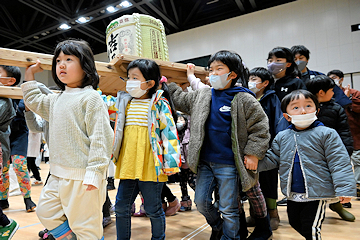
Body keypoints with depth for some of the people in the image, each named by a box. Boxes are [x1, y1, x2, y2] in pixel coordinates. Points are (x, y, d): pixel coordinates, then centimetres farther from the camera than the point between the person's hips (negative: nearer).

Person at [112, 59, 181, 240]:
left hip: (150, 166, -5)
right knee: (121, 207, 13)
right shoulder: (126, 102, 11)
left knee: (153, 209, 11)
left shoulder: (159, 104, -5)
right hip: (128, 164, 5)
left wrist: (170, 162, -13)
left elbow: (169, 132, -9)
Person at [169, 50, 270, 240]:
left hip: (228, 165, -5)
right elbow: (180, 99, 21)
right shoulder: (203, 96, 7)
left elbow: (260, 127, -5)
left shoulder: (243, 99, -7)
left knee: (228, 209, 7)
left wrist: (253, 153, -10)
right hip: (205, 162, 5)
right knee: (201, 201, 14)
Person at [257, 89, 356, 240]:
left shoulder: (326, 134, -9)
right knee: (295, 222, 21)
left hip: (316, 193, -5)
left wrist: (344, 189, -15)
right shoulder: (282, 137, 3)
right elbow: (272, 158, 6)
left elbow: (338, 162, -10)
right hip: (292, 194, 6)